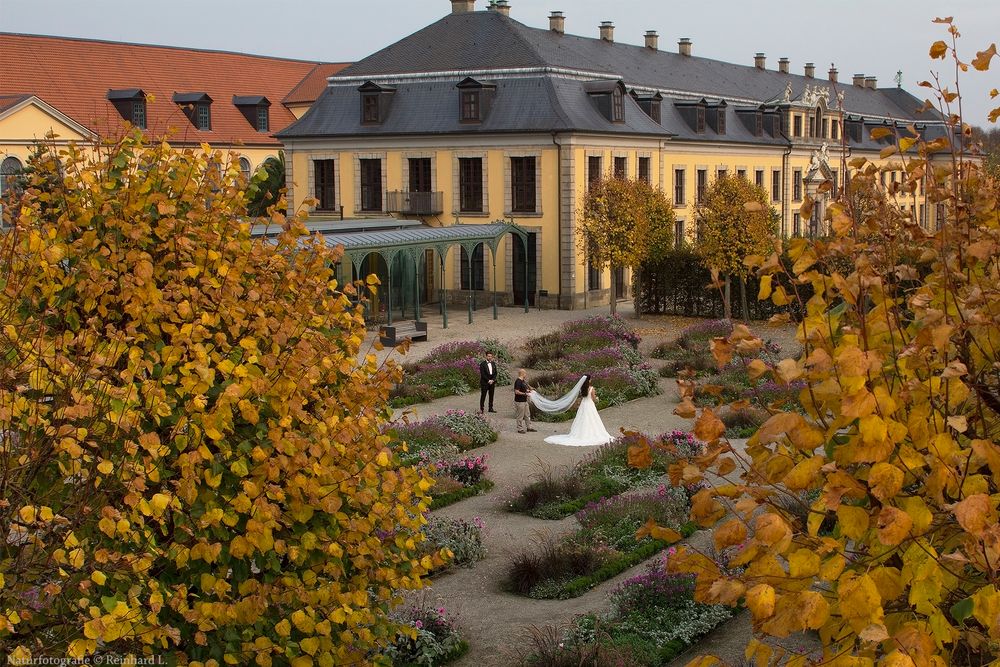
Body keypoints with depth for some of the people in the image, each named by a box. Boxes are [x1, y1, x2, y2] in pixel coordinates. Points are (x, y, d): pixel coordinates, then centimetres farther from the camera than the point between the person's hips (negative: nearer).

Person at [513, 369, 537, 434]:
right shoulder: (518, 382, -20)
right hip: (519, 402, -10)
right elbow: (516, 392, -24)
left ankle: (529, 427, 24)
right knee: (520, 416, -1)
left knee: (527, 415, 15)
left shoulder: (523, 381, 11)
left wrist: (528, 390, 13)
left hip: (524, 401, 10)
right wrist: (524, 394, -26)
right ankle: (520, 429, 8)